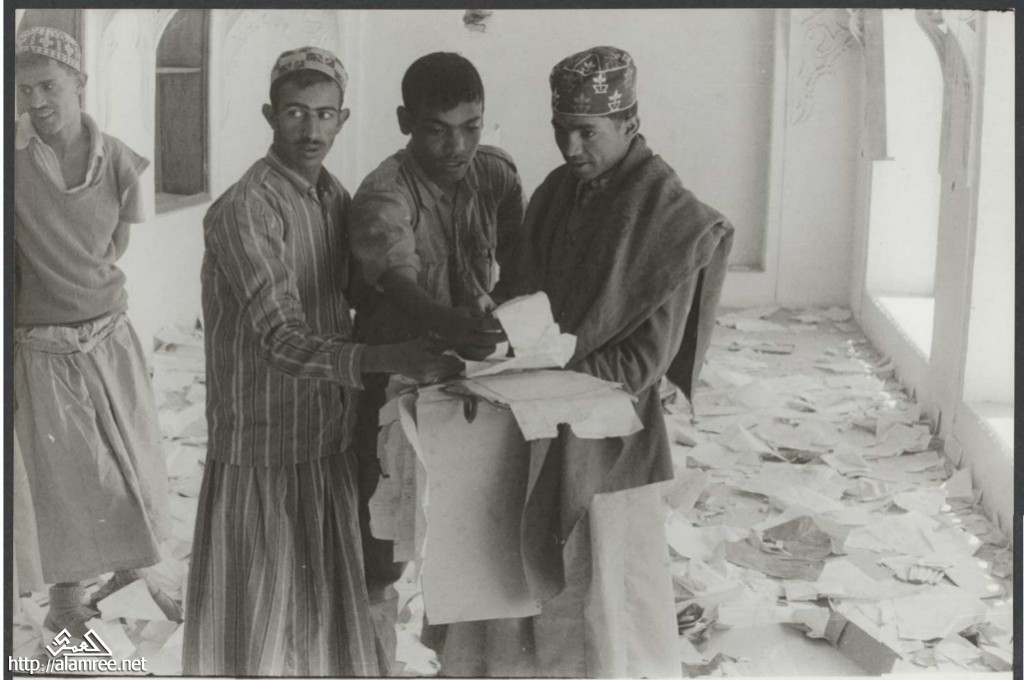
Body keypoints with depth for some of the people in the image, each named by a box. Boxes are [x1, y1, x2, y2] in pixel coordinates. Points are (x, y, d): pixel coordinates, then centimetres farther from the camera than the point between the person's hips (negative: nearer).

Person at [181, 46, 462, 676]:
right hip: (266, 451, -7)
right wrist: (386, 359, -40)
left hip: (334, 442, 7)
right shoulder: (243, 211, -18)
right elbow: (282, 342, -26)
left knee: (331, 609, 17)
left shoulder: (336, 198, 6)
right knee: (258, 628, 4)